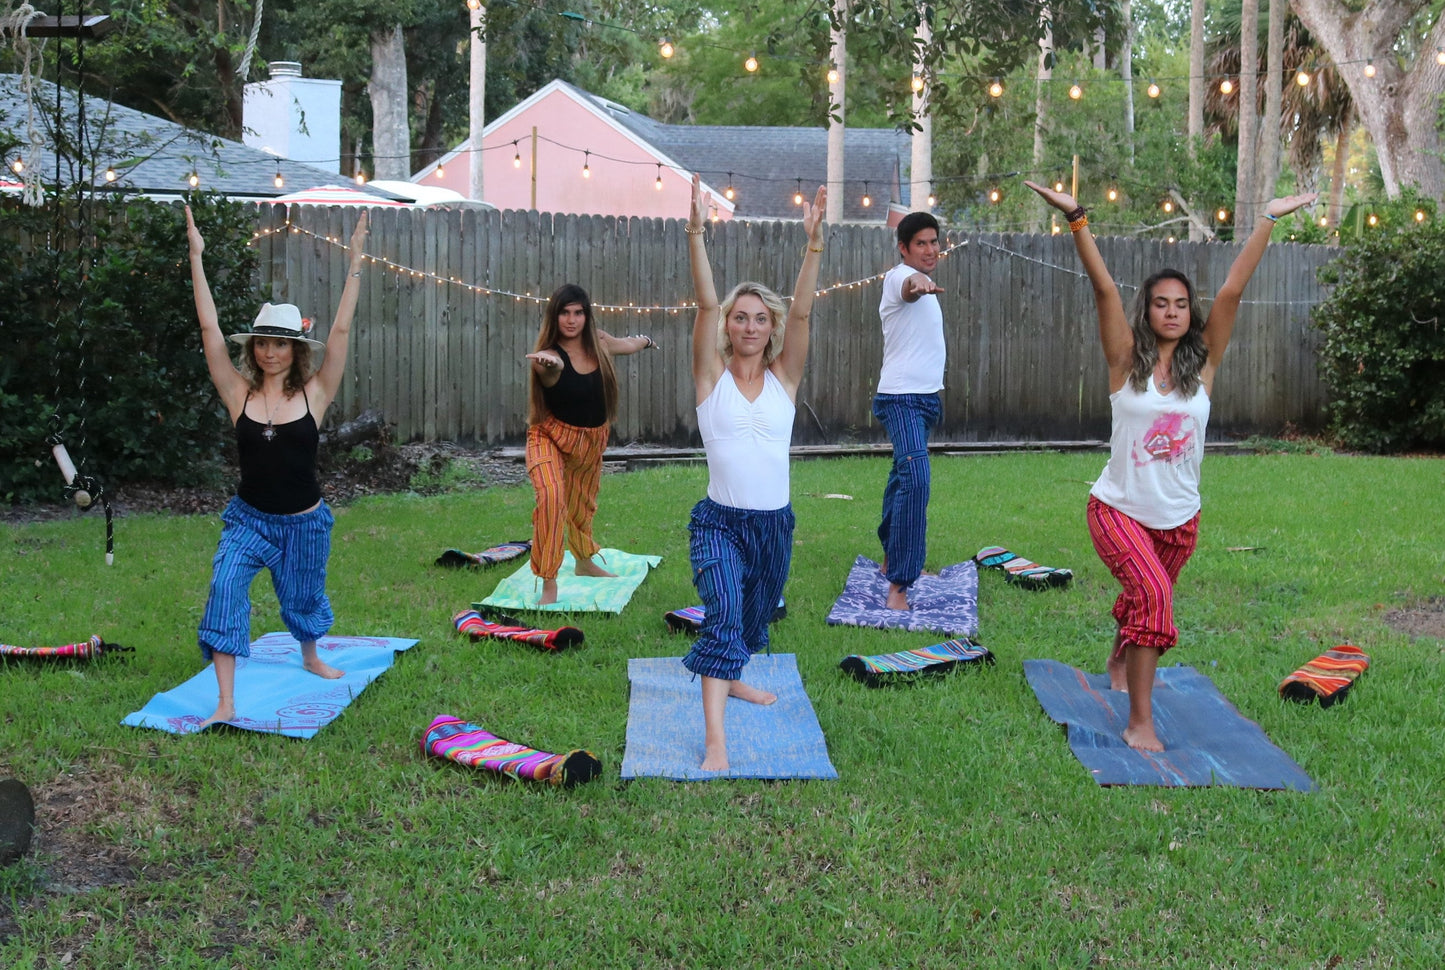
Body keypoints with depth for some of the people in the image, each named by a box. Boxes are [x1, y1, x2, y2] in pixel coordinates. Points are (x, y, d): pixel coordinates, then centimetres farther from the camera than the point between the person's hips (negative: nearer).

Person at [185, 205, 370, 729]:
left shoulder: (314, 394, -8)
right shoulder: (239, 393, -7)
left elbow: (340, 331, -14)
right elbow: (209, 327, -11)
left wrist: (355, 264, -18)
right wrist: (196, 257, -14)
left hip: (305, 522, 0)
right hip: (249, 518, 0)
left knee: (303, 597, 19)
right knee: (225, 590, -21)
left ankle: (310, 657, 53)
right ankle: (225, 704, -19)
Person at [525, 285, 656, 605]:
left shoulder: (599, 342, -6)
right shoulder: (548, 357, -24)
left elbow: (625, 344, 17)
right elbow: (554, 365, -49)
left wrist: (645, 341, 38)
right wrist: (551, 363, -73)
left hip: (592, 439, 6)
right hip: (551, 437, -6)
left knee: (584, 501, 23)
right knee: (551, 496, -28)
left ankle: (584, 561, 50)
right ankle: (549, 584, -21)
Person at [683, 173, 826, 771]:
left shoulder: (784, 377, 3)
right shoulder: (712, 375, -3)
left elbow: (801, 313, -9)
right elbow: (706, 304, -14)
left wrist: (814, 244, -20)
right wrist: (696, 234, -25)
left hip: (775, 524, 4)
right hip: (720, 521, -4)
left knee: (755, 620, 21)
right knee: (723, 618, -22)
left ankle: (729, 677, 50)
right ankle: (714, 739, -25)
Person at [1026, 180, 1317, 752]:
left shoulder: (1203, 363, -2)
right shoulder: (1127, 360, -8)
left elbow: (1232, 291, -7)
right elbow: (1104, 289, -17)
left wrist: (1268, 221, -10)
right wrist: (1076, 220, -25)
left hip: (1179, 518, 4)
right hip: (1118, 508, -4)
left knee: (1145, 600, 23)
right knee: (1152, 594, -26)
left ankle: (1120, 663, 55)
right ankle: (1140, 722, -20)